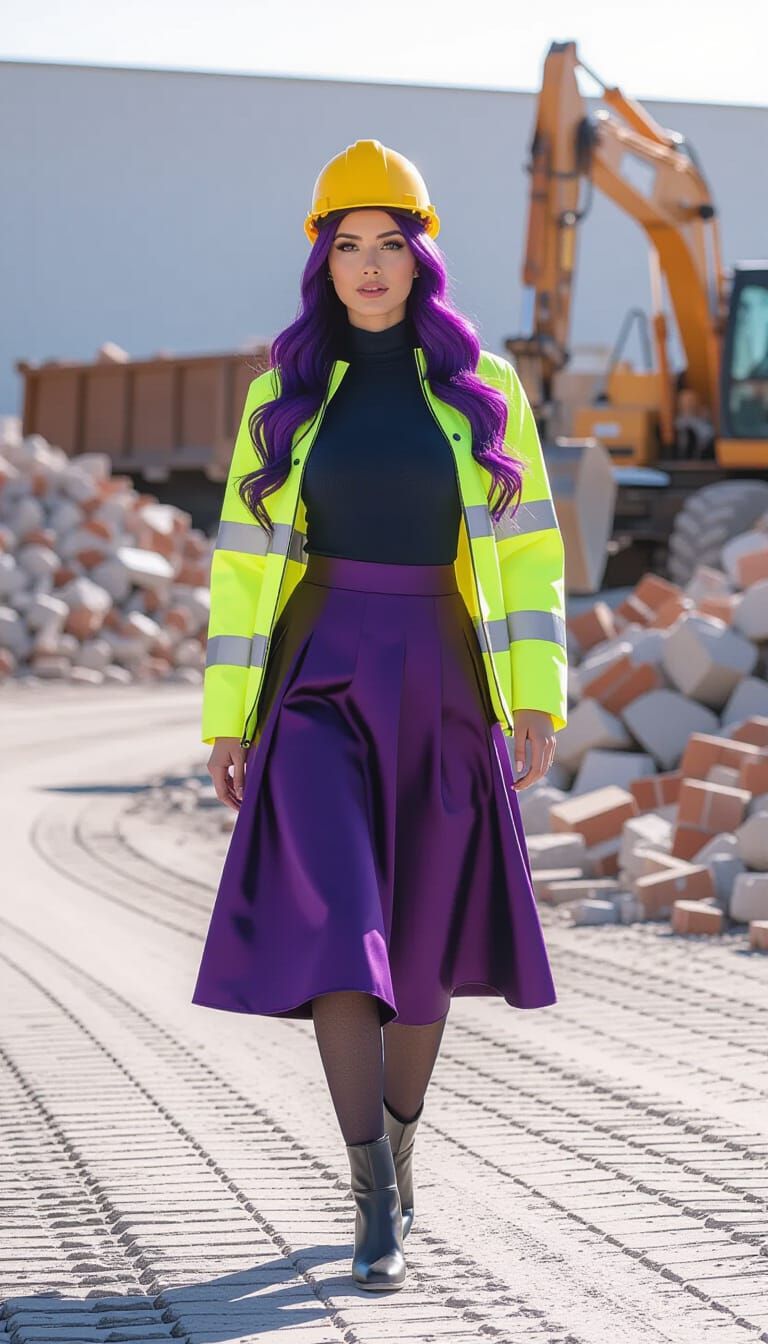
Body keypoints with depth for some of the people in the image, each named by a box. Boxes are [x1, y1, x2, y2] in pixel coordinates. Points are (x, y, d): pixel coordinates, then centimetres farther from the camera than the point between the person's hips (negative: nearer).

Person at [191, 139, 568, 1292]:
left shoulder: (484, 388, 3)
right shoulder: (285, 394, 4)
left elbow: (526, 551, 2)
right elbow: (245, 560, 4)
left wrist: (538, 699, -6)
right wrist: (229, 717, 1)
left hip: (442, 686, 1)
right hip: (322, 680, -1)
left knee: (421, 936, 10)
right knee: (333, 928, -16)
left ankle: (398, 1146, 34)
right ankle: (379, 1209, -14)